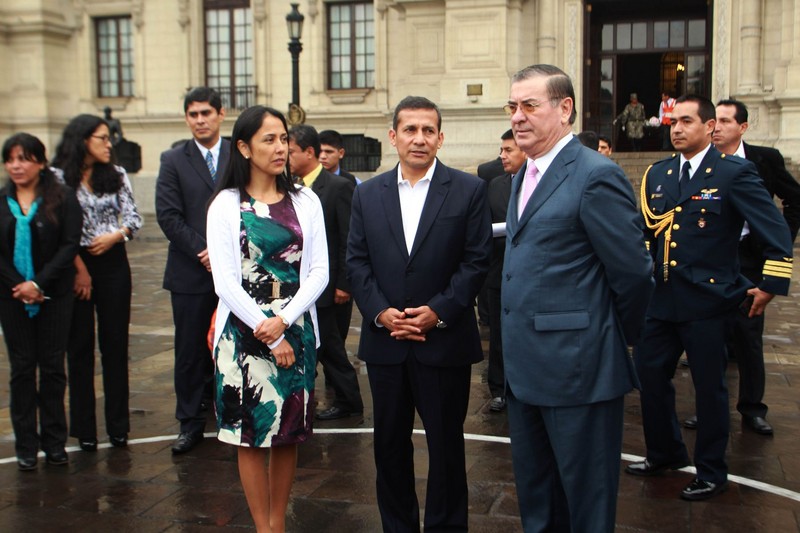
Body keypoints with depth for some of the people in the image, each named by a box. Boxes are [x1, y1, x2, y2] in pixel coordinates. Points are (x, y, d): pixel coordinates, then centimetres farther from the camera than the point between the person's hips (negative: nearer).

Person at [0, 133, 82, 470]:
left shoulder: (62, 198, -2)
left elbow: (70, 244, -9)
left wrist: (39, 284, -15)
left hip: (54, 295, -2)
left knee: (52, 367, 4)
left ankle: (54, 441, 15)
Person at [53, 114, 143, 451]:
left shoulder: (117, 176, 7)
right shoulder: (59, 178, -5)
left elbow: (133, 217, 6)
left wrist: (116, 235, -14)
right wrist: (79, 269, -11)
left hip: (113, 263, 3)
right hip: (75, 267, -3)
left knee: (115, 344, 6)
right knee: (80, 347, 6)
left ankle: (118, 425, 16)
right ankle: (84, 428, 15)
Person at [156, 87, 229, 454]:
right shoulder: (174, 161, 5)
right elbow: (168, 215, -2)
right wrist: (202, 252, -11)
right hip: (191, 272, 0)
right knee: (190, 351, 5)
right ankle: (191, 423, 16)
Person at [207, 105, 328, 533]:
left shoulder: (305, 201, 5)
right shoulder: (226, 204, -2)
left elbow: (318, 271, 0)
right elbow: (225, 281, -7)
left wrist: (284, 320, -13)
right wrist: (268, 336, -10)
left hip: (295, 332, 2)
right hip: (245, 334, -2)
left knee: (289, 432, 9)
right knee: (252, 434, 4)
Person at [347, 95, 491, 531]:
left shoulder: (469, 190, -1)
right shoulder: (367, 194, 8)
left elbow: (477, 260, -5)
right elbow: (356, 262, 4)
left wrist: (438, 311, -14)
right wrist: (380, 312, -10)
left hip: (444, 341, -3)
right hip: (385, 342, 3)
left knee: (446, 444, 8)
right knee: (390, 444, 13)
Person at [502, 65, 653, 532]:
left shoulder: (596, 175, -16)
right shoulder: (524, 176, 13)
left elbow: (634, 273, -15)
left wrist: (619, 336, -1)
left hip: (578, 368, -9)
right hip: (526, 366, 9)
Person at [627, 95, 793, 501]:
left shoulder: (734, 173, -8)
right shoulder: (658, 174, 9)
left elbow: (777, 231, -10)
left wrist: (771, 284, -14)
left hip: (706, 300, -6)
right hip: (661, 298, 6)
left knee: (709, 386, 6)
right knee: (649, 375, 13)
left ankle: (711, 473, 24)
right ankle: (665, 453, 35)